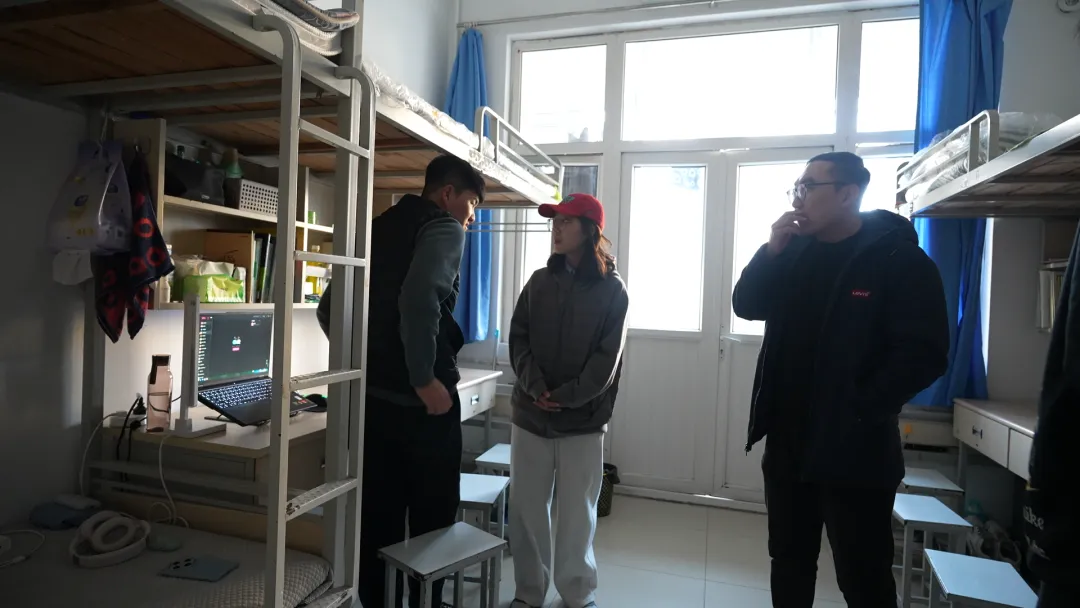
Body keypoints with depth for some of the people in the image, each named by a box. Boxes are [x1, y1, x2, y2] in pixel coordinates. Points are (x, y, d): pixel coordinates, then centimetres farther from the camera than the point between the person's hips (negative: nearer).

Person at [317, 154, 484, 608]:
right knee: (431, 517, 8)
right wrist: (425, 379, -19)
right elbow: (420, 299, -26)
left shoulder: (380, 228, 16)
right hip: (420, 400, -7)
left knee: (378, 514, 16)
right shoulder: (444, 229, -7)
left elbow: (328, 308, 16)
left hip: (372, 395, 7)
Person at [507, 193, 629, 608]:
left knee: (577, 513, 8)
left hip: (583, 420, -3)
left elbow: (606, 359, -7)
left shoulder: (612, 290, -1)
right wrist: (535, 387, -12)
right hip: (529, 414, 3)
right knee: (526, 509, 9)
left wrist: (564, 397, -14)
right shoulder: (539, 282, 9)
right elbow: (518, 340, 2)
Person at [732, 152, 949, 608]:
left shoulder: (899, 259, -9)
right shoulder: (796, 252, 9)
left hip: (854, 450, -5)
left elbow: (924, 352, -15)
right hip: (788, 442, 6)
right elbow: (746, 306, 1)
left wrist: (861, 409, -17)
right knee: (789, 561, 20)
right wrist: (773, 250, -11)